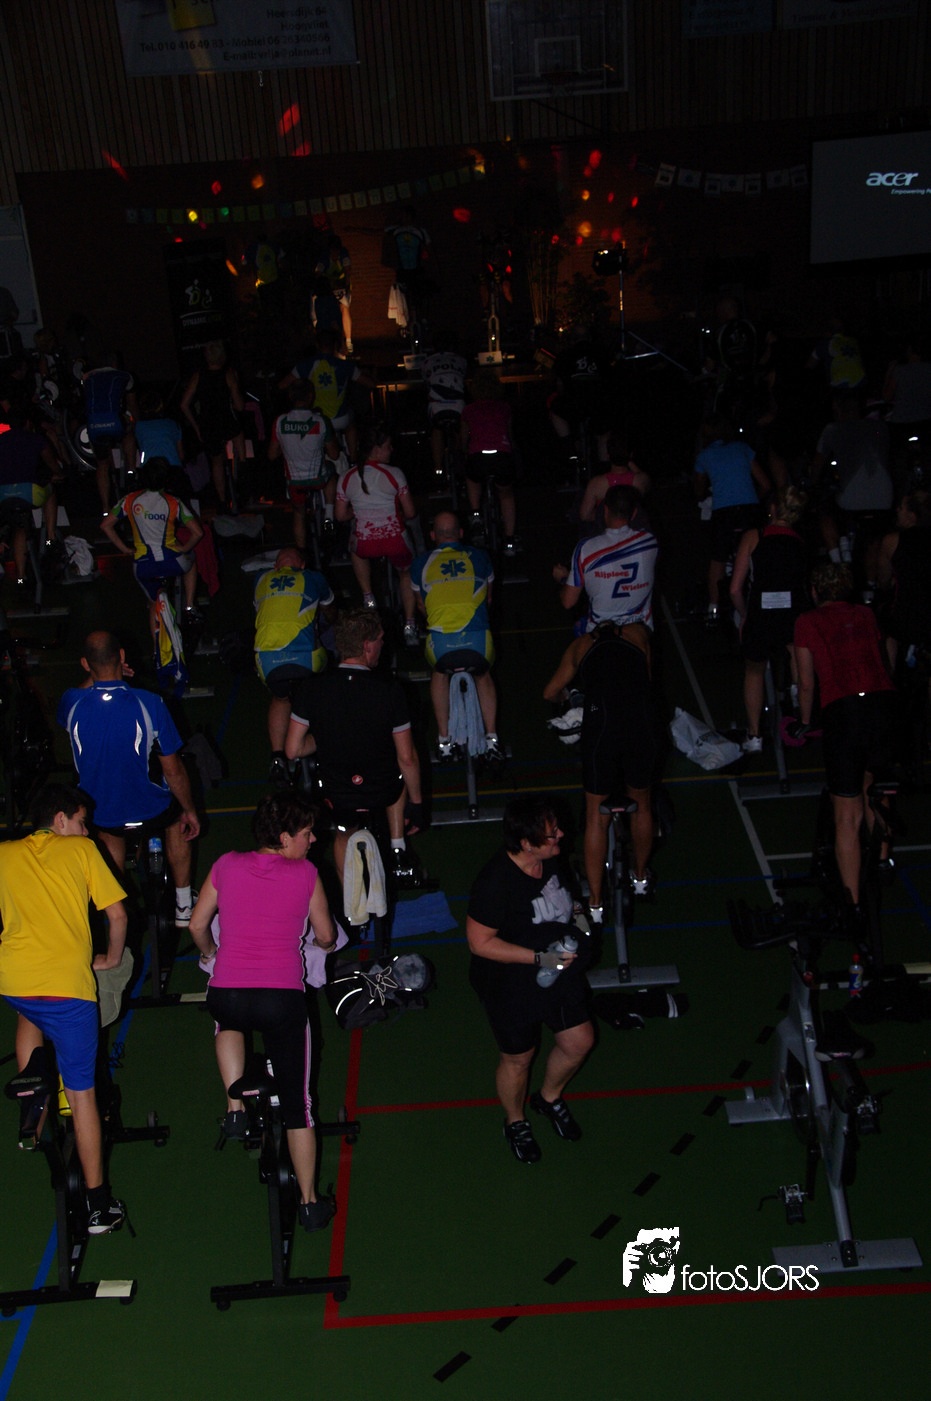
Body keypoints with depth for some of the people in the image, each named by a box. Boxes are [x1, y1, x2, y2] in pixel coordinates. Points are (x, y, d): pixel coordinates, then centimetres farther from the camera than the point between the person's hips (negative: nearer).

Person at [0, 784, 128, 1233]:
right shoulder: (82, 850, 11)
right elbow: (117, 915, 7)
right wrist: (111, 959, 23)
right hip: (68, 984, -3)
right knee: (81, 1093, 5)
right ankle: (99, 1205, 9)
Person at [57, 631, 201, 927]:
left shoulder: (71, 702, -19)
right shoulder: (149, 704, -24)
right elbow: (174, 771, -13)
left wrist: (96, 676, 10)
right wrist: (190, 812, 4)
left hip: (97, 812, 2)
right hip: (150, 811, -2)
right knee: (177, 814, 34)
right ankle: (183, 906, 39)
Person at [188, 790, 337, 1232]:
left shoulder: (227, 865, 8)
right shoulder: (306, 874, 2)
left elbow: (197, 926, 16)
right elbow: (326, 938, 13)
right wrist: (324, 943, 37)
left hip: (226, 994, 2)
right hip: (283, 998, -2)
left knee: (228, 1022, 39)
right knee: (296, 1103, 13)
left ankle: (235, 1108, 21)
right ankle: (310, 1202, 20)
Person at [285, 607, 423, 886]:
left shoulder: (311, 689, -14)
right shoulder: (389, 691, -19)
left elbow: (293, 750, -8)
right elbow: (407, 758, -12)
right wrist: (416, 803, 3)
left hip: (337, 798, 1)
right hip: (384, 793, -1)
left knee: (344, 834, 35)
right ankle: (399, 851, 31)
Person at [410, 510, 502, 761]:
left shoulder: (421, 563, 16)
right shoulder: (479, 557, 18)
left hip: (441, 642, -1)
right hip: (479, 639, 1)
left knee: (440, 674, 33)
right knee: (483, 676, 33)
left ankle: (444, 741, 31)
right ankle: (492, 738, 23)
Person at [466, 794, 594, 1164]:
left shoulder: (549, 859, -10)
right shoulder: (495, 883, -35)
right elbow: (480, 942, -27)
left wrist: (574, 913, -4)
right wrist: (540, 957, -28)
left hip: (558, 968, 7)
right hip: (510, 985, -7)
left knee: (579, 1042, 17)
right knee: (517, 1058, 16)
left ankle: (549, 1098, 48)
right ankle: (515, 1122, 46)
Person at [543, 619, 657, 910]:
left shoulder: (580, 644, 18)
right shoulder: (638, 632, 18)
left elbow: (550, 692, 24)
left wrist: (566, 696, 46)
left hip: (600, 730, -1)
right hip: (641, 727, 1)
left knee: (596, 817, 13)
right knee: (642, 806, 24)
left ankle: (595, 904, 18)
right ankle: (640, 876, 45)